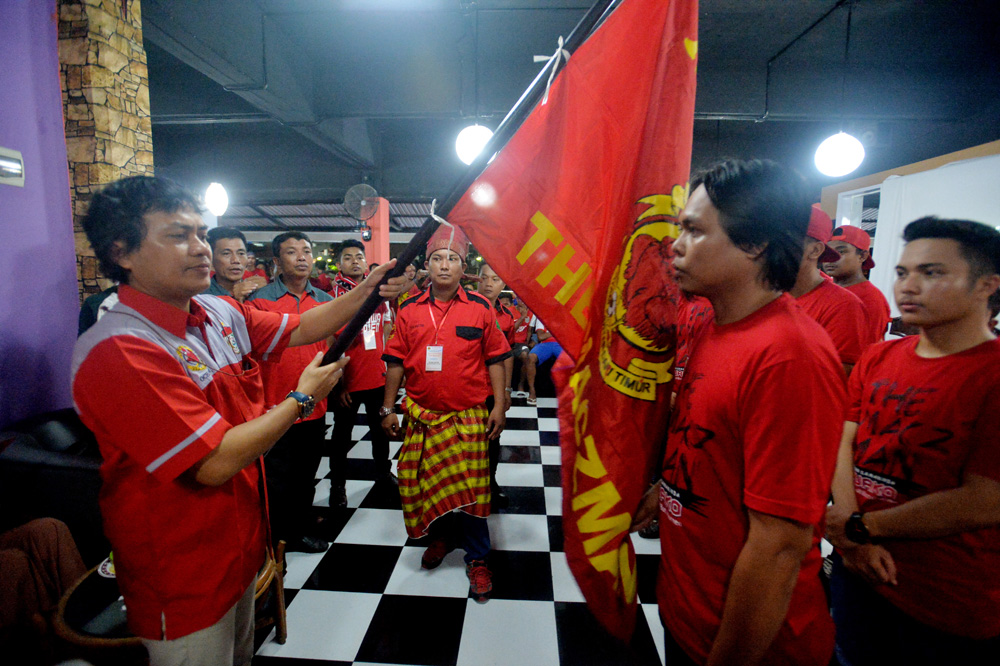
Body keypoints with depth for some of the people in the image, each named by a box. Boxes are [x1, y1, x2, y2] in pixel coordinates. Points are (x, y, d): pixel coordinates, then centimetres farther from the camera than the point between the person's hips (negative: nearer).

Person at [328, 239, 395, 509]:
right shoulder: (334, 295, -8)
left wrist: (385, 359, 7)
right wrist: (336, 382, -13)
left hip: (378, 377, 5)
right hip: (348, 381, -4)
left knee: (380, 427, 19)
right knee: (342, 433, 9)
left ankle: (383, 471, 38)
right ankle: (338, 485, 24)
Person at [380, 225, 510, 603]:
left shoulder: (480, 308, -2)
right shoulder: (409, 310, 3)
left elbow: (494, 359, 0)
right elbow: (396, 362, 6)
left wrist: (499, 405, -4)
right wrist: (388, 408, 6)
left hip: (468, 414, -2)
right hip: (421, 415, 3)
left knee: (469, 487, 2)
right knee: (425, 482, 13)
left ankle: (476, 558, 22)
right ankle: (441, 536, 40)